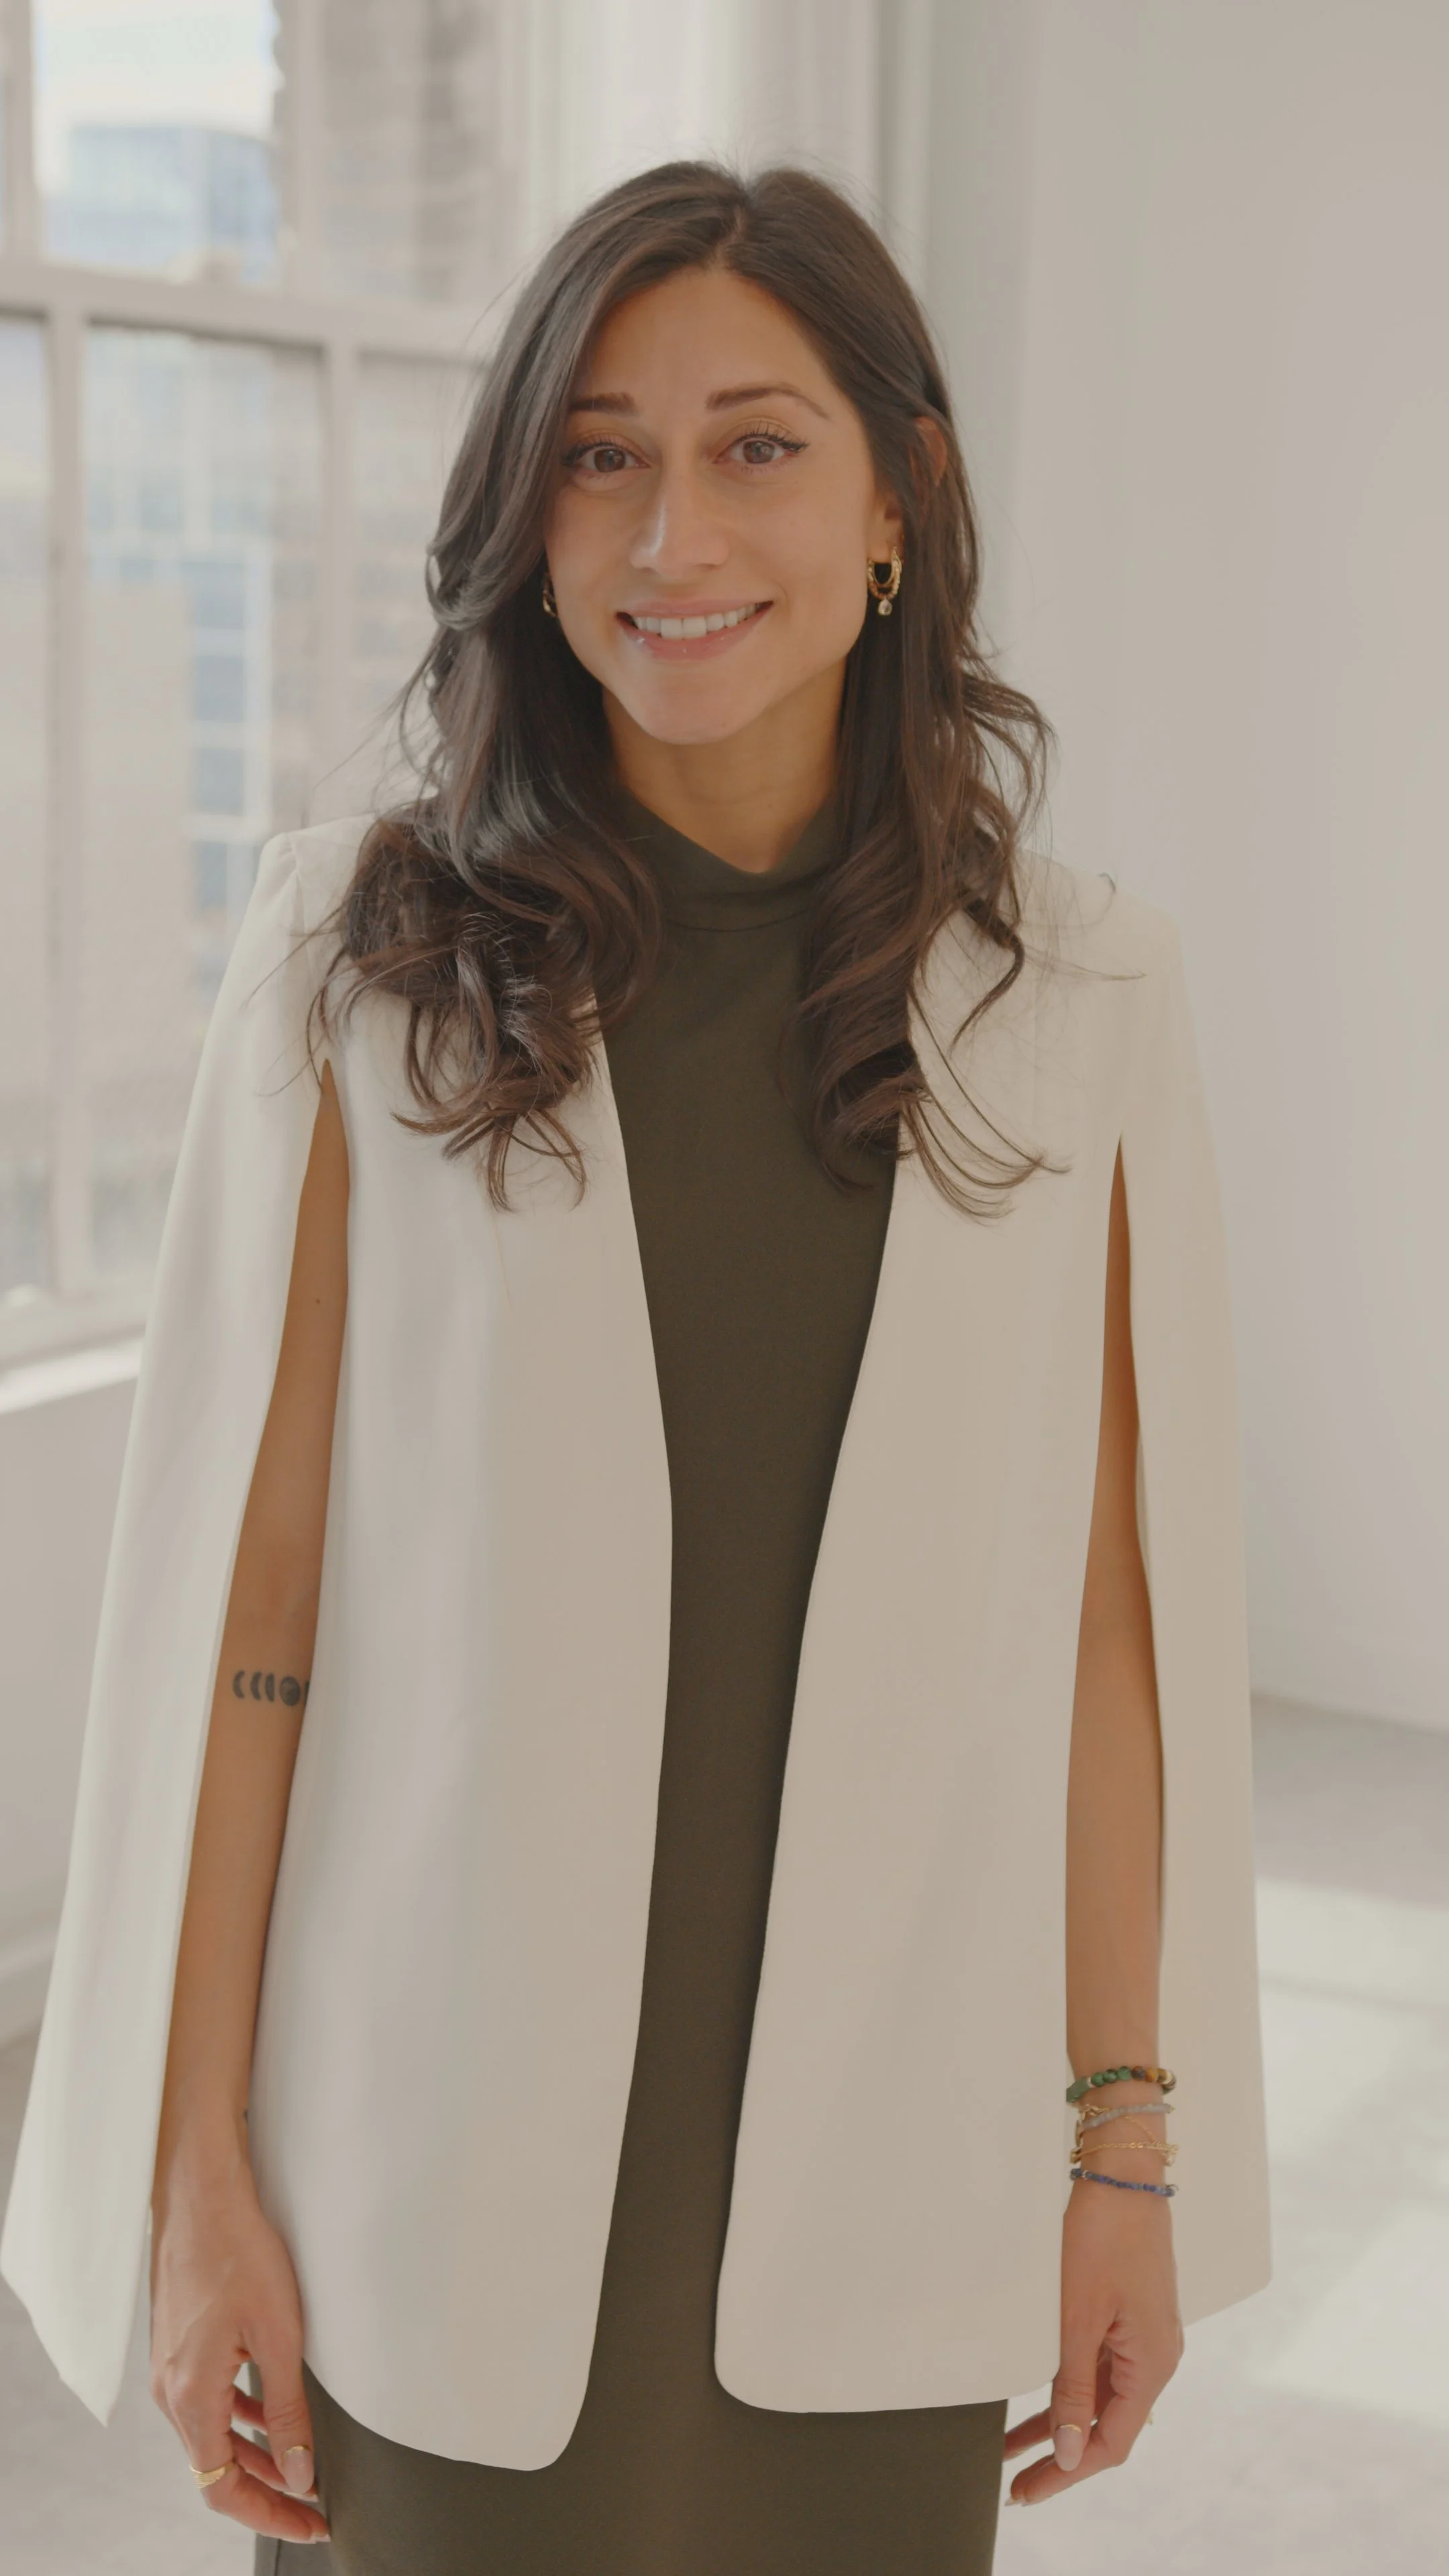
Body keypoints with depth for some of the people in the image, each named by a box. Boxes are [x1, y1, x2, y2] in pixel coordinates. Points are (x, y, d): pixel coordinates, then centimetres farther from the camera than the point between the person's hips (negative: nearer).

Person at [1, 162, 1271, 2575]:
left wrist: (1132, 2138, 2)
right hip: (443, 2176, -1)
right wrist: (201, 2175, -6)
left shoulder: (1075, 995, -2)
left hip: (893, 2171, 2)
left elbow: (1109, 1611, 0)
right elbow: (238, 1604, -7)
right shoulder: (370, 957, -6)